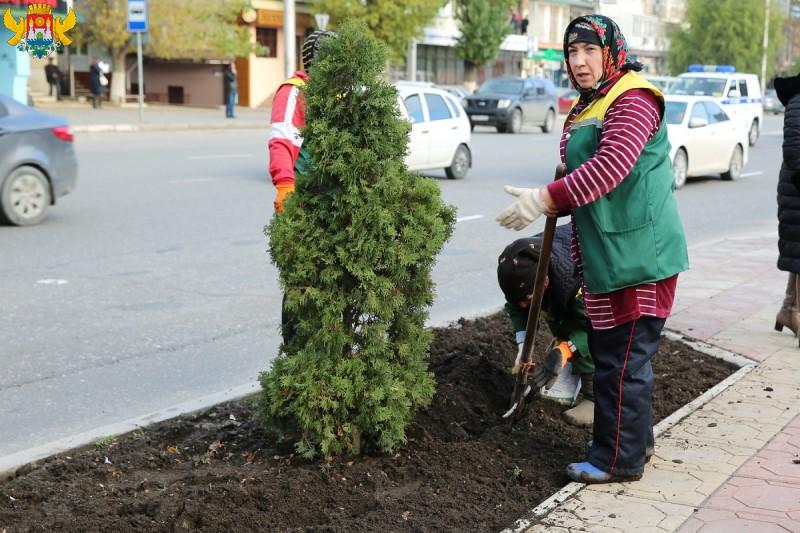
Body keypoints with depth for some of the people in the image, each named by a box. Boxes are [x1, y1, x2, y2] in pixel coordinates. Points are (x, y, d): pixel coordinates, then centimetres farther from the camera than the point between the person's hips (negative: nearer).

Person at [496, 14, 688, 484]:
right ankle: (635, 439, 32)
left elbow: (610, 166, -29)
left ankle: (619, 460, 5)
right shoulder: (588, 107, 17)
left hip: (638, 255, -10)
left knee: (622, 359, -4)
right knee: (613, 352, 18)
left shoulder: (633, 100, -14)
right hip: (607, 253, 10)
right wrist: (550, 205, 9)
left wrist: (546, 199, -32)